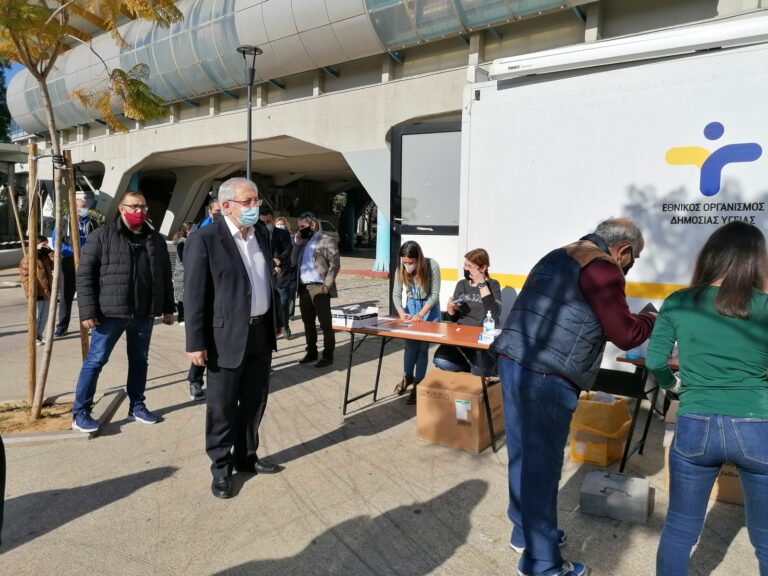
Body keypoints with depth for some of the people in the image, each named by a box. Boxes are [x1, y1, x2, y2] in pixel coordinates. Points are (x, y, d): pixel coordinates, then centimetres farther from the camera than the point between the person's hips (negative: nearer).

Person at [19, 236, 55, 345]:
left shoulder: (45, 257, 14)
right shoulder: (27, 259, -10)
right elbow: (25, 277, -14)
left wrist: (50, 252, -1)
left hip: (46, 292, 8)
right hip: (36, 294, -8)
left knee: (44, 316, 13)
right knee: (36, 316, -3)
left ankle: (39, 335, 24)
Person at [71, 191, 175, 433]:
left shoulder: (156, 240, 10)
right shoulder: (102, 236, -4)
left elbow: (165, 277, 15)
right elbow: (84, 275, -7)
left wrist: (167, 308, 13)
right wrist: (88, 311, -12)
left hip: (144, 314, 4)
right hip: (110, 313, -4)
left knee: (139, 361, 13)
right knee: (95, 361, 3)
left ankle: (137, 406, 26)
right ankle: (80, 413, 13)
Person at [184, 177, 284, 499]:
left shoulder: (261, 234, 9)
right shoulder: (204, 239, -12)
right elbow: (194, 295, -13)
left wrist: (276, 321, 18)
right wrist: (196, 343, -14)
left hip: (261, 333, 7)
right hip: (227, 337, -6)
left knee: (254, 402, 17)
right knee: (222, 407, 7)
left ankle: (246, 457, 34)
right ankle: (221, 468, 24)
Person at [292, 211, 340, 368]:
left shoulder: (327, 241, -4)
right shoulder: (303, 242, 18)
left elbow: (335, 264, -11)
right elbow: (294, 262, 13)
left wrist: (327, 285, -15)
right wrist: (297, 243, 3)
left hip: (319, 288, -7)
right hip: (304, 288, 7)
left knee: (325, 323, -1)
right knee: (307, 322, 14)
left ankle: (328, 356, 5)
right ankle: (311, 352, 25)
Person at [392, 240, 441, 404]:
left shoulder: (432, 266, -26)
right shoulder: (401, 269, -17)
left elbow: (435, 295, -21)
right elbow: (396, 294, -10)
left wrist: (421, 314, -31)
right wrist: (402, 312, -28)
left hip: (429, 308, -2)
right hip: (411, 306, 3)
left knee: (423, 347, -2)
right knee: (410, 345, 4)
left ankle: (417, 384, 13)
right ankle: (407, 377, 29)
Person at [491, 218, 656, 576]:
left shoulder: (558, 256, 21)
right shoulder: (601, 267, -7)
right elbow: (624, 335, -7)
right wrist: (649, 319, 13)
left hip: (513, 361, 9)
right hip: (545, 377, -9)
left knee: (523, 456, 19)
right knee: (542, 466, 1)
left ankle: (525, 533, 35)